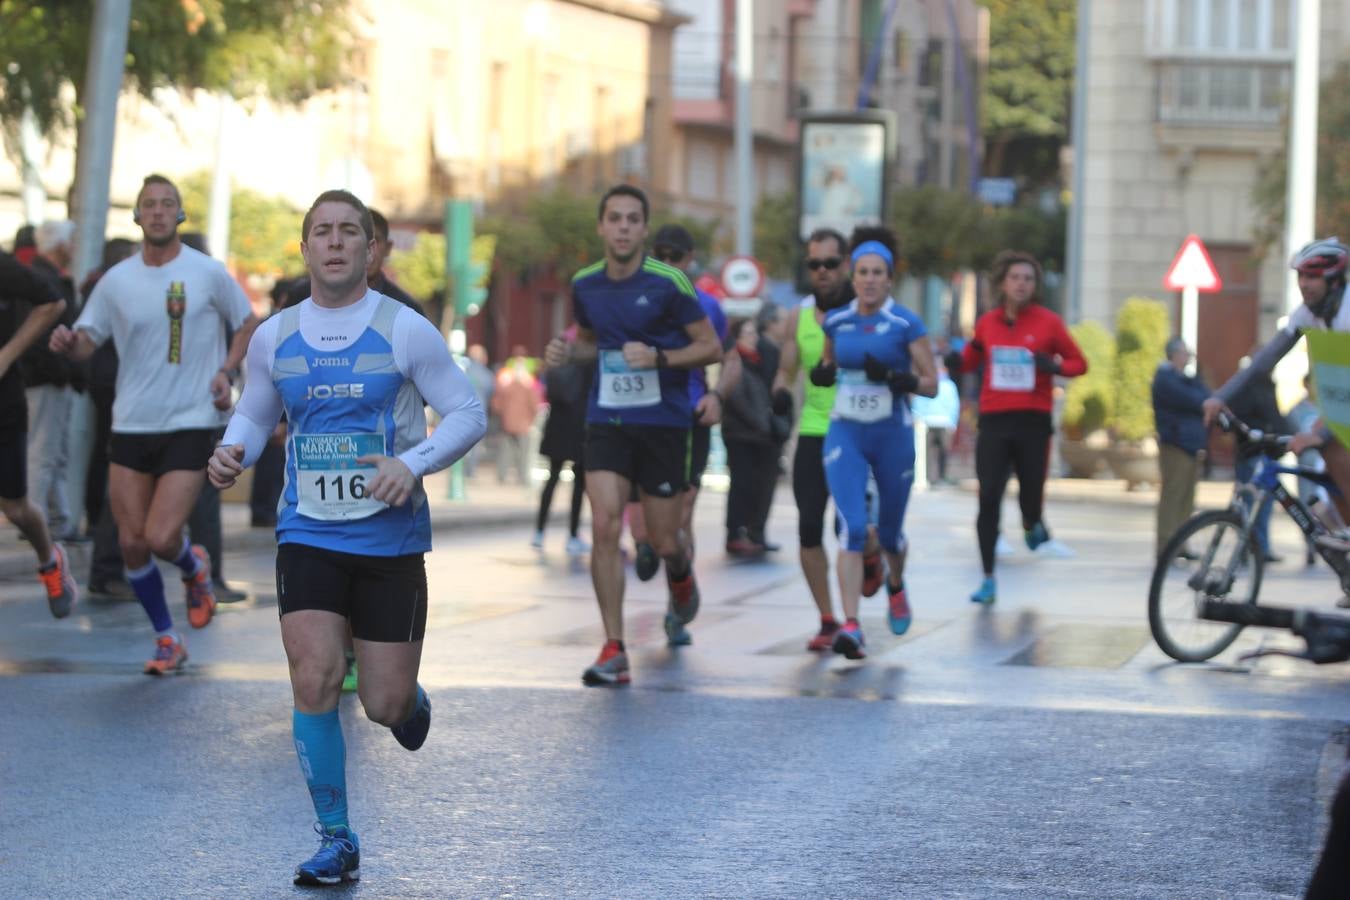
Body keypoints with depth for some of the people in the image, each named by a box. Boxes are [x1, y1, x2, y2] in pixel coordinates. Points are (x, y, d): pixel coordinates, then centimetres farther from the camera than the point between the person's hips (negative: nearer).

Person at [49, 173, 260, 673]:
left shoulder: (208, 273, -3)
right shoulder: (117, 280, 3)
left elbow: (248, 324, 10)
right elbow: (87, 341, 5)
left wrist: (226, 371, -6)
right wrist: (68, 342, -19)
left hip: (190, 424, -3)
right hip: (132, 424, 3)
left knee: (161, 539, -15)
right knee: (131, 543, 3)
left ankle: (194, 567, 22)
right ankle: (167, 640, 21)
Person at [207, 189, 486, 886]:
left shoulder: (404, 330, -5)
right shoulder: (274, 338, 5)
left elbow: (468, 414, -2)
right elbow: (253, 415, 18)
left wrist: (412, 464, -19)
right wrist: (234, 452, -5)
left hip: (391, 540, -2)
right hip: (308, 535, 2)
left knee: (384, 706, 0)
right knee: (314, 683, -14)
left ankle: (410, 700, 41)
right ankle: (336, 841, 0)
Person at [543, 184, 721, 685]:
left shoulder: (667, 283, -10)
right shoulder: (585, 285, 4)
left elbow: (711, 347, -5)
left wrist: (659, 357, -20)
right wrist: (566, 352, 0)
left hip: (663, 422, -3)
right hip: (606, 419, 3)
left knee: (663, 540, 4)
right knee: (604, 526, -13)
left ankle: (680, 573, 44)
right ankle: (614, 651, -8)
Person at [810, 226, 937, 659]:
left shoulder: (906, 324, -6)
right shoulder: (835, 322, 3)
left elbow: (931, 384, -5)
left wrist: (895, 378, -23)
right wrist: (821, 374, -3)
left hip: (893, 436, -1)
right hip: (845, 435, 1)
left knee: (889, 532, 13)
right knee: (853, 528, -16)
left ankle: (896, 586, 48)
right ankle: (850, 626, -19)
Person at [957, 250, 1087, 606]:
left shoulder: (1048, 322, 1)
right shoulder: (987, 323, 6)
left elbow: (1079, 363, 8)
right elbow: (968, 362, 20)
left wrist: (1055, 366, -13)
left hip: (1033, 421, -1)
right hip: (994, 420, 1)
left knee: (1031, 496, 0)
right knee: (989, 499, -7)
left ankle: (1033, 523, 40)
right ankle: (988, 580, -2)